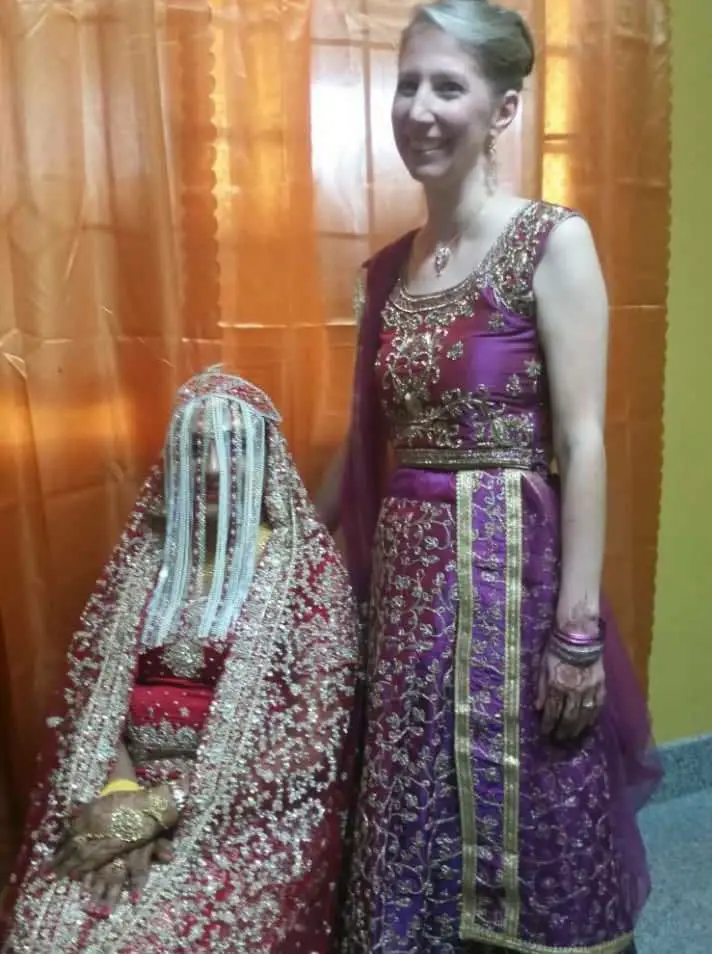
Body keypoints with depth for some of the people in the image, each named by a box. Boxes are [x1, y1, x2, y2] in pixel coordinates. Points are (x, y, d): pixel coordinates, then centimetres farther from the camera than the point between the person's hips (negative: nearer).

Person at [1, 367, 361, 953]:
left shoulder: (307, 565, -6)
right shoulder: (145, 556, 7)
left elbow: (314, 735, -12)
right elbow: (92, 691, 6)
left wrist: (158, 808, -15)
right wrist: (120, 796, -12)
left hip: (253, 809, -3)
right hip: (131, 787, 3)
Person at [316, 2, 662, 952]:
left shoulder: (552, 242, -7)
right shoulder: (387, 269, 9)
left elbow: (583, 443, -12)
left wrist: (579, 630, -14)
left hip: (514, 567, -5)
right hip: (407, 574, 6)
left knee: (529, 826, 14)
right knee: (415, 826, 20)